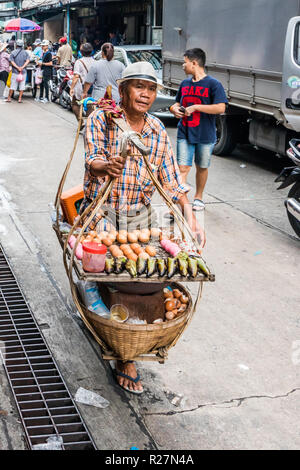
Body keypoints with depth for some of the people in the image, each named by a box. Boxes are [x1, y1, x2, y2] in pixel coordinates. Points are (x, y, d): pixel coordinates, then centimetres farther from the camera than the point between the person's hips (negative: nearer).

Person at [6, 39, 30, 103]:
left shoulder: (13, 52, 0)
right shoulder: (25, 53, 4)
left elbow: (12, 61, -11)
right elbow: (27, 61, -8)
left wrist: (17, 67, -15)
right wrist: (22, 67, -15)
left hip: (15, 71, -1)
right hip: (23, 72, 1)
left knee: (13, 85, 5)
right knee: (22, 86, 5)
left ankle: (9, 98, 9)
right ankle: (20, 98, 3)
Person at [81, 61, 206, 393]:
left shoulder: (157, 130, 4)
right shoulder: (100, 120, -7)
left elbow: (171, 179, 3)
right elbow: (93, 160, -21)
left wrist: (190, 217, -9)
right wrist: (106, 166, -46)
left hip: (138, 217, 3)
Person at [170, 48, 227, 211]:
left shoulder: (213, 84, -9)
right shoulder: (185, 83, 10)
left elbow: (220, 108, -19)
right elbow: (178, 102, 25)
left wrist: (195, 107, -19)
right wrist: (175, 109, 0)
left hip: (205, 136, -3)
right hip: (185, 134, 3)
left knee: (202, 167, 13)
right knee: (183, 168, -6)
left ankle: (198, 197, 32)